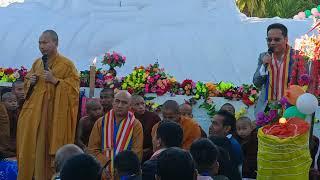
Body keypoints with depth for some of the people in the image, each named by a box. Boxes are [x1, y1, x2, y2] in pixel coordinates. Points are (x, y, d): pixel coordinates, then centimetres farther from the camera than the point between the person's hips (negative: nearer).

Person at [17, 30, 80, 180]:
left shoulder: (67, 65, -5)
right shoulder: (37, 63, 13)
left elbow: (73, 88, -9)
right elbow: (27, 83, 23)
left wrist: (55, 80, -18)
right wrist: (30, 82, 1)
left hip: (54, 114, -5)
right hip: (34, 111, 5)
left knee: (47, 149, -4)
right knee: (29, 148, 4)